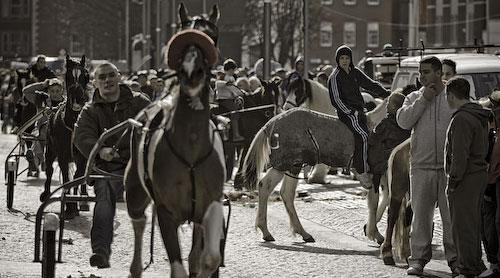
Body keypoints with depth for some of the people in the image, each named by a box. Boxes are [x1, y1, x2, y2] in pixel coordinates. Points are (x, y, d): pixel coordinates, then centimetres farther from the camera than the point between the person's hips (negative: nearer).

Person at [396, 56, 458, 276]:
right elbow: (403, 121, -5)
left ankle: (455, 258, 7)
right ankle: (418, 259, 10)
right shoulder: (414, 97, 11)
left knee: (452, 215, -1)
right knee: (420, 215, 4)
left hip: (450, 166, -1)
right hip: (421, 166, 2)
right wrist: (423, 99, -8)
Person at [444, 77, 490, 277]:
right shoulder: (479, 116, 14)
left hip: (465, 178, -10)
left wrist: (453, 181, -17)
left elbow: (460, 154, -23)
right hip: (479, 174, 10)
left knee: (462, 225, -4)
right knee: (472, 224, 17)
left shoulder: (462, 119, -18)